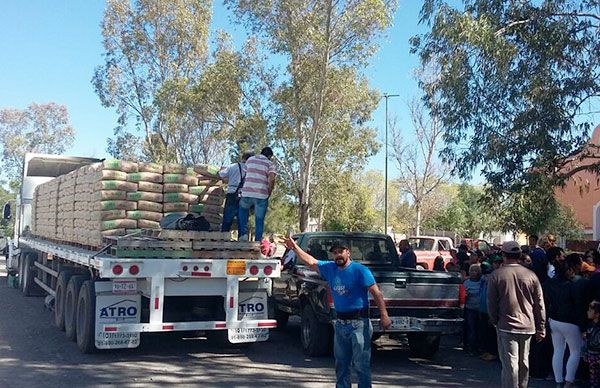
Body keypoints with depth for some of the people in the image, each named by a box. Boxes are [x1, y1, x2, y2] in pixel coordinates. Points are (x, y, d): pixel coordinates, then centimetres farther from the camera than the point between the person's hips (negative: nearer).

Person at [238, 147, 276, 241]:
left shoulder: (250, 160, 15)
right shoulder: (270, 164, 3)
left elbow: (245, 175, 15)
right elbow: (271, 179, -11)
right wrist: (268, 194, 1)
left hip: (247, 193, 3)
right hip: (261, 195, -3)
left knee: (243, 209, 29)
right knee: (259, 220, 8)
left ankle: (243, 233, 17)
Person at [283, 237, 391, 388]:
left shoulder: (360, 270, -11)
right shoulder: (330, 268, 8)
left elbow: (376, 293, -14)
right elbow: (310, 261, 17)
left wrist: (384, 315, -20)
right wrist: (295, 248, 11)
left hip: (359, 324, -7)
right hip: (340, 323, 7)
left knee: (361, 364, -5)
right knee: (341, 363, 15)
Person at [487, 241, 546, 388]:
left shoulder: (496, 275, -8)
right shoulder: (531, 275, 0)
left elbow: (491, 303, -4)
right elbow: (540, 305, 3)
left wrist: (494, 321, 11)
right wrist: (541, 328, 11)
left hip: (506, 326, -3)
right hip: (527, 326, 4)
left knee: (510, 363, -2)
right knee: (524, 362, 17)